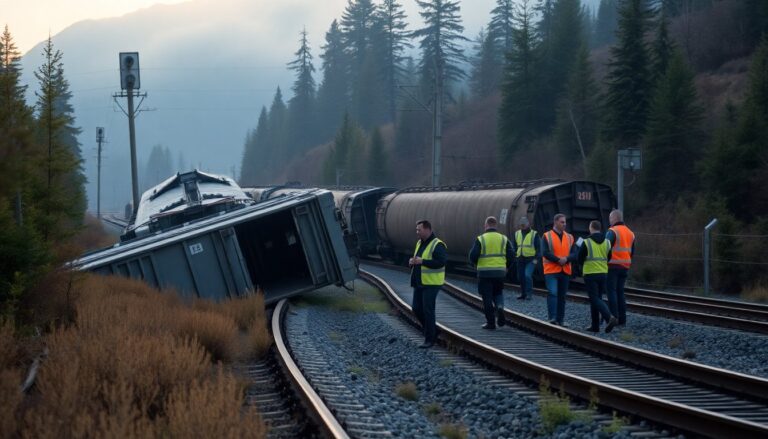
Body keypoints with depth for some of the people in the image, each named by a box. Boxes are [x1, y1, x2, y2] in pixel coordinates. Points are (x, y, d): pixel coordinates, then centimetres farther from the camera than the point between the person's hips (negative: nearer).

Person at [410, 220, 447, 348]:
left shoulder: (437, 245, -14)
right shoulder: (419, 243, 13)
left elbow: (441, 262, -24)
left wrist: (422, 261, -25)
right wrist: (412, 262, 0)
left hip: (431, 283, -8)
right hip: (419, 283, 8)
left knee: (427, 310, -7)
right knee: (417, 308, 7)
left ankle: (430, 339, 0)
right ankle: (433, 330, 24)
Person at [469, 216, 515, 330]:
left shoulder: (480, 239, -5)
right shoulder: (504, 239, 3)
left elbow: (473, 255, -11)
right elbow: (511, 256, 1)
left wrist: (475, 263, 11)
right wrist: (506, 266, 18)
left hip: (485, 273, -3)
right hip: (500, 272, 3)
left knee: (487, 298, 4)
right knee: (498, 293, 22)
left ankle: (490, 322, 4)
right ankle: (500, 308, -7)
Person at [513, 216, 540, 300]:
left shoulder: (534, 234, -2)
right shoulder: (517, 234, 13)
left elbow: (538, 248, -3)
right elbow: (515, 246, 22)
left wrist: (536, 258, -10)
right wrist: (514, 254, 11)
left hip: (530, 259, -5)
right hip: (520, 259, 6)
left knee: (527, 275, -20)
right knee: (520, 277, 7)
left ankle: (529, 293, -11)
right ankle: (523, 293, 19)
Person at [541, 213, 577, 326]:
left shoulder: (569, 237, 12)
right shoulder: (547, 236, 0)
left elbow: (574, 254, 5)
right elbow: (545, 253, -11)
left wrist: (566, 259, -16)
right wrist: (558, 260, -19)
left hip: (565, 271, 5)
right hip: (551, 270, -5)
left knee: (562, 296, 9)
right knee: (553, 293, -18)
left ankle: (560, 320, 15)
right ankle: (552, 318, -20)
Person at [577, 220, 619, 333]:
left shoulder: (586, 243, -10)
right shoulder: (607, 242, 4)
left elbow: (580, 260, -6)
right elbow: (609, 259, 10)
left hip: (590, 274, -5)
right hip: (603, 273, 5)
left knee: (595, 299, -5)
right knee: (597, 298, 14)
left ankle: (610, 317, -26)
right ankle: (595, 325, 14)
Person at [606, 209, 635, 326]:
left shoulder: (613, 231, -10)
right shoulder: (630, 233, 14)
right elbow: (632, 252, 17)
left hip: (612, 266, -7)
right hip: (625, 267, 7)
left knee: (611, 292, -4)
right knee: (620, 292, 11)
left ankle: (614, 318, -10)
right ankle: (622, 320, 8)